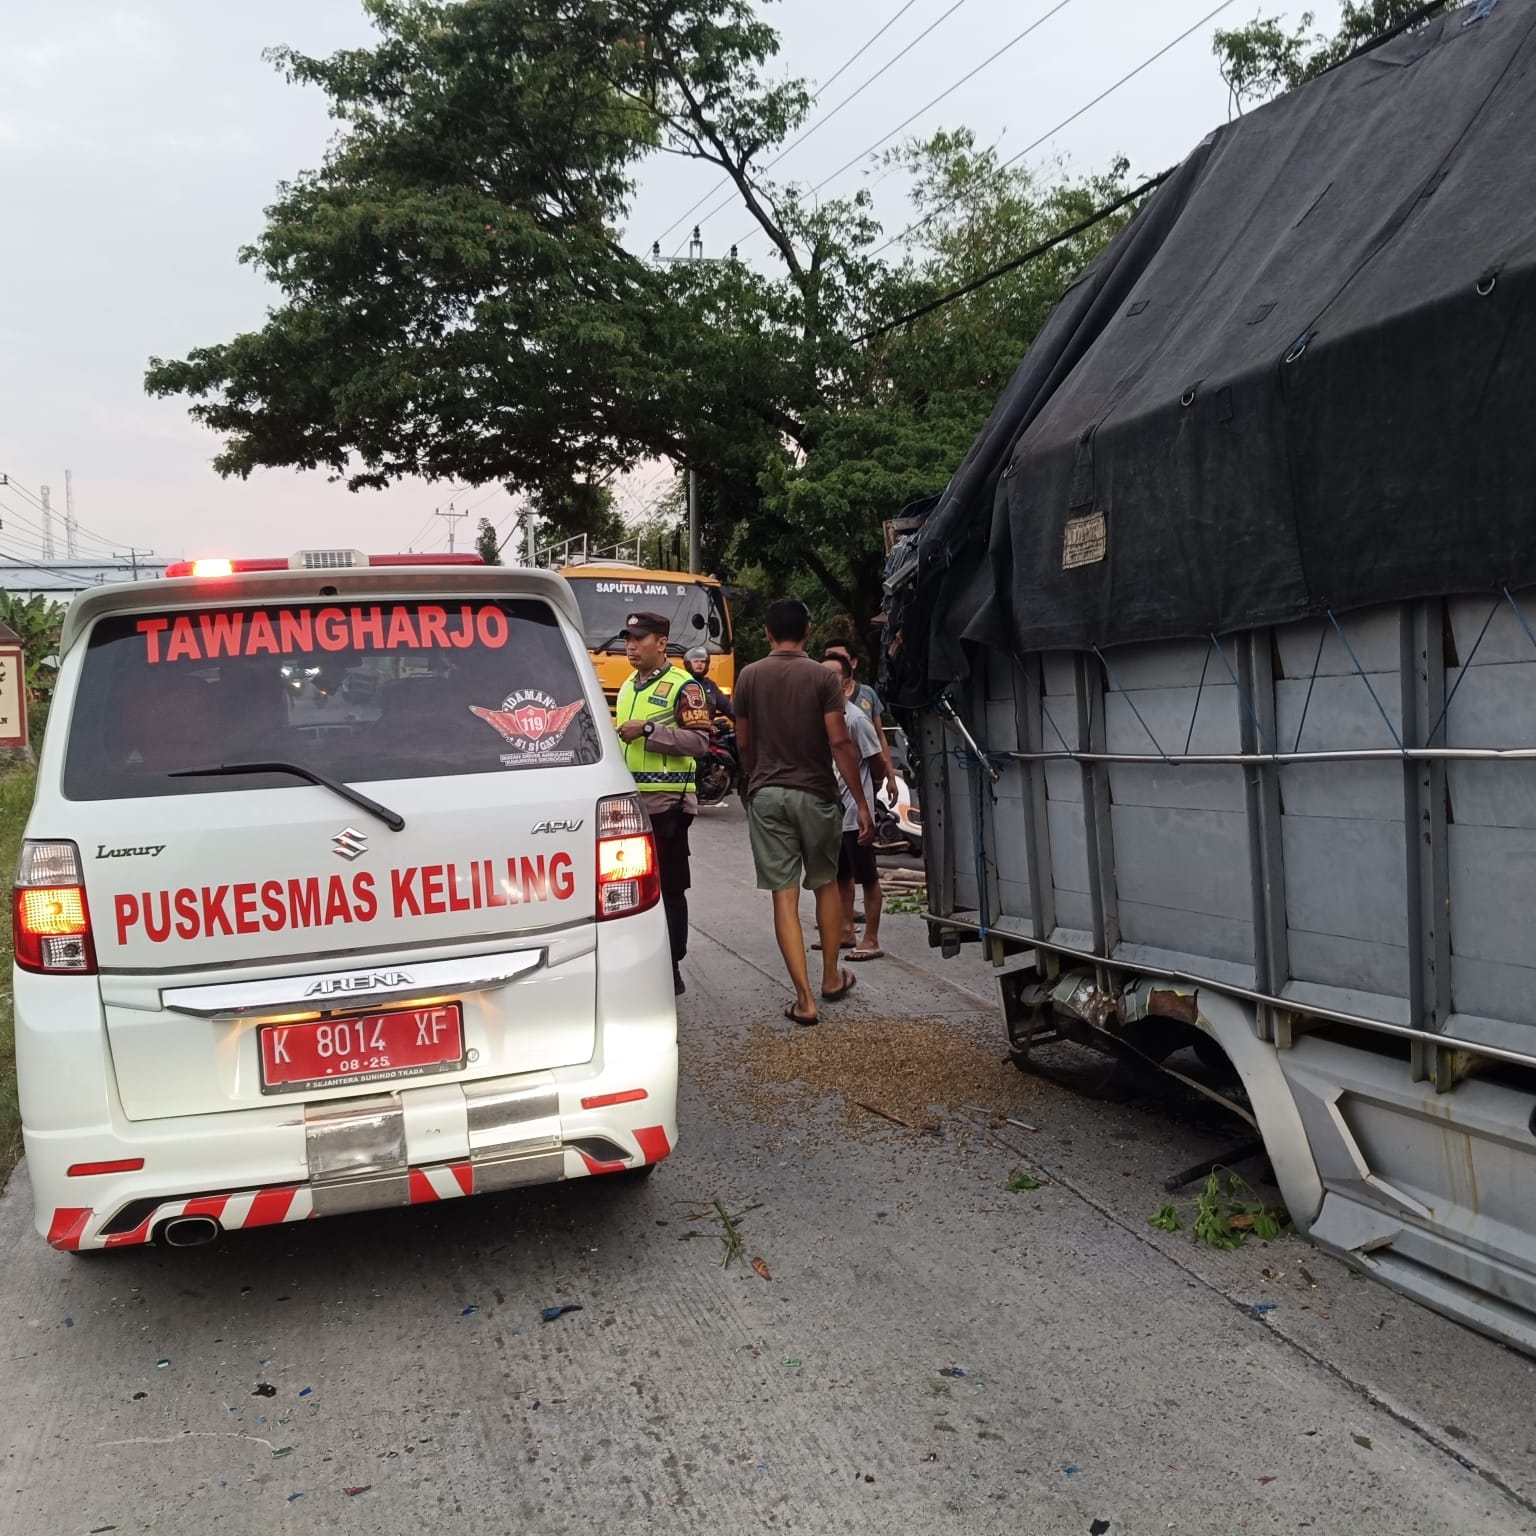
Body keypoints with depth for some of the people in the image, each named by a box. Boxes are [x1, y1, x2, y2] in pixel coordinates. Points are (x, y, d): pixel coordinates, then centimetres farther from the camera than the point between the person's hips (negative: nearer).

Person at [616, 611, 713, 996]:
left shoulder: (683, 686, -8)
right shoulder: (629, 686, 18)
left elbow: (699, 741, -17)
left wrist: (648, 730, -21)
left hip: (665, 804, -8)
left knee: (669, 888, -2)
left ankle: (671, 970, 5)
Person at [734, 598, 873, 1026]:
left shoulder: (749, 677, 2)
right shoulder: (822, 677, -6)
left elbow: (744, 743, 9)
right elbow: (840, 742, -11)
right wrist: (861, 802, -8)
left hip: (766, 795, 1)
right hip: (816, 794, -1)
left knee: (784, 895, 0)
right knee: (826, 883, 19)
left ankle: (805, 999, -2)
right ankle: (831, 977, 29)